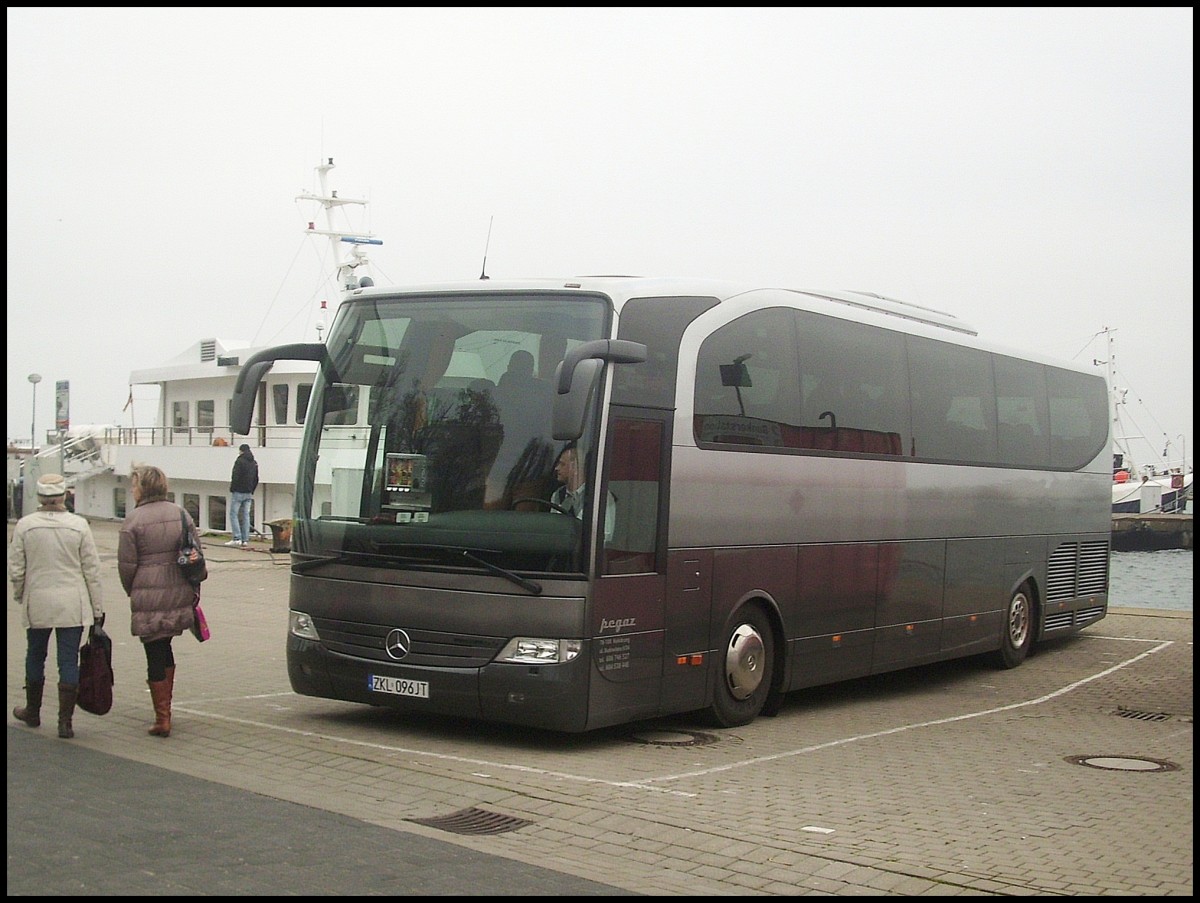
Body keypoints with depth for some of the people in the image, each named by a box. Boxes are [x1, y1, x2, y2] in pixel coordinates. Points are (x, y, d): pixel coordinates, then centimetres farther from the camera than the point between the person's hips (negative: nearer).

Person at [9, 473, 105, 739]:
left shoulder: (25, 525, -5)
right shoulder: (78, 525, -6)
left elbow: (16, 569, 0)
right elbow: (91, 569, -3)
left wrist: (19, 595, 19)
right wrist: (97, 607, 5)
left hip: (37, 603, 1)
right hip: (73, 605, -1)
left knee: (35, 657, 19)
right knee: (69, 661, 2)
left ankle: (32, 712, 35)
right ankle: (65, 722, 0)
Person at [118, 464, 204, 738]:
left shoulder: (133, 520, -9)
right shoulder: (180, 514, 6)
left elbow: (126, 564, -8)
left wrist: (131, 592, 10)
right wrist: (193, 588, 16)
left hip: (148, 597, -5)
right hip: (180, 594, 5)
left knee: (154, 655, 1)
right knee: (165, 648, 20)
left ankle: (162, 718, 2)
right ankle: (165, 710, 24)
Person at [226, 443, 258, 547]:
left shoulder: (240, 461, -11)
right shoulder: (254, 463, 12)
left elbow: (235, 477, -16)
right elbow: (256, 479, 16)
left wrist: (232, 489, -4)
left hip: (238, 492, -6)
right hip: (248, 494, 6)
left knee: (233, 514, -2)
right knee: (246, 515, 8)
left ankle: (237, 538, -11)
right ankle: (245, 540, 5)